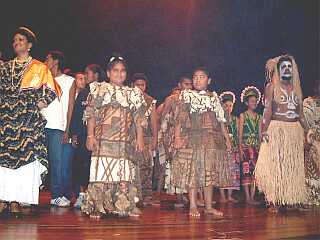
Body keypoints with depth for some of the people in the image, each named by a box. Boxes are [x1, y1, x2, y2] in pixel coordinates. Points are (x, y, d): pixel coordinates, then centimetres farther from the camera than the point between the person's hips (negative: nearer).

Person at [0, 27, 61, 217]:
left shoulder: (40, 68, 10)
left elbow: (51, 92, 6)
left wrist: (37, 106, -5)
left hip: (28, 118, -3)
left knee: (24, 155, -8)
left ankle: (15, 201, -5)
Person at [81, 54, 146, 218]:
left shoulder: (133, 94, 18)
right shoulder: (99, 90, 10)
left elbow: (139, 119, 13)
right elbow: (91, 115, 3)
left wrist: (140, 138, 3)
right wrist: (90, 135, -7)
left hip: (126, 142, 3)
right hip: (104, 140, -2)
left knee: (125, 174, 0)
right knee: (101, 173, -7)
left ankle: (125, 206, 8)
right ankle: (96, 207, -1)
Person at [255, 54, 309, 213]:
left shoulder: (296, 88, 16)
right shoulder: (271, 87, 3)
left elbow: (301, 113, 16)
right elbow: (267, 110, -5)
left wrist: (308, 131, 9)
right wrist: (264, 130, -16)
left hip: (295, 130, 5)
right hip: (277, 129, -4)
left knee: (293, 166, 4)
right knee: (275, 165, -5)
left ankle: (291, 199, 12)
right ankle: (274, 201, -1)